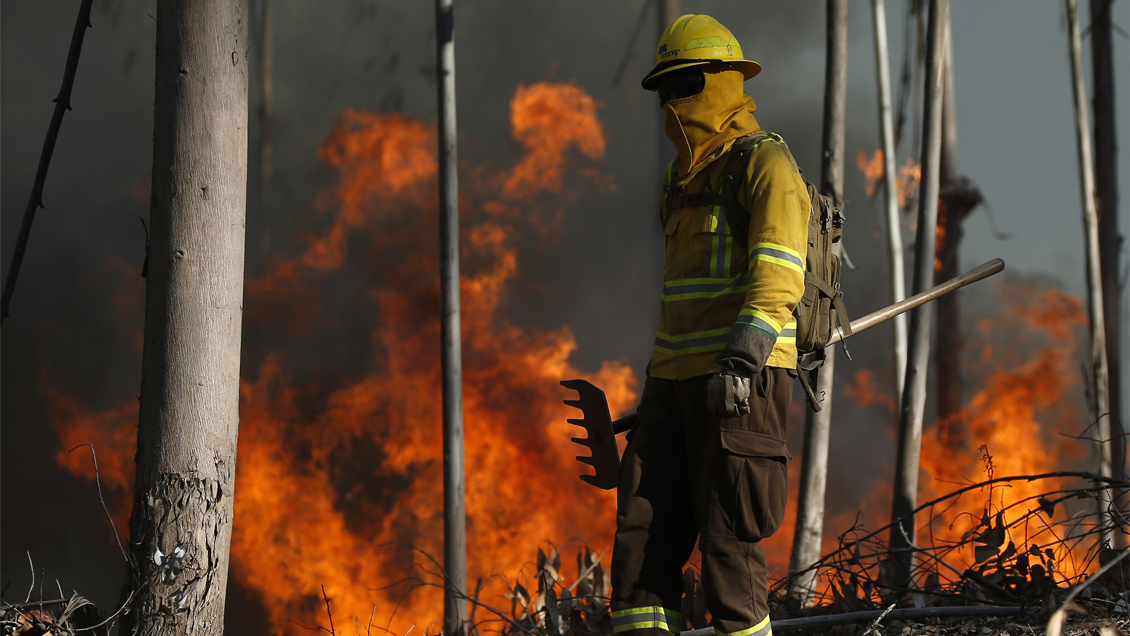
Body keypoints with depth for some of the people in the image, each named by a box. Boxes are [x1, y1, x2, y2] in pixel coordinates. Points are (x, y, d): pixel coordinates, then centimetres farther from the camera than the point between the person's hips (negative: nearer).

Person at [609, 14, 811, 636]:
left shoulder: (765, 164, -6)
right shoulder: (684, 179, 21)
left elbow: (777, 275, -18)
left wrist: (741, 360, -29)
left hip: (742, 379, -8)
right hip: (676, 376, 8)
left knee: (727, 537, -7)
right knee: (641, 531, 1)